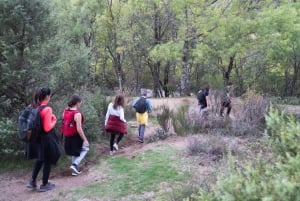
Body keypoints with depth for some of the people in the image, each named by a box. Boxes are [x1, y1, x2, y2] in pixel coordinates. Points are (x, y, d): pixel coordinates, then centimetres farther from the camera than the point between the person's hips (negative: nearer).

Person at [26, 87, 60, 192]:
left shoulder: (35, 107, 0)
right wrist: (54, 120, -7)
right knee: (47, 161, 9)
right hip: (47, 139, -8)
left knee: (40, 159, 25)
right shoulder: (47, 109, -23)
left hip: (38, 137, 8)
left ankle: (32, 181, 28)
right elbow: (47, 128, -23)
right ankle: (44, 185, 21)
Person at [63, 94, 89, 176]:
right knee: (85, 148, 18)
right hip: (76, 137, -7)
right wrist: (85, 140, -16)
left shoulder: (65, 111, 0)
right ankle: (75, 164, 4)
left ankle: (75, 170, 34)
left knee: (75, 153, 24)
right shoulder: (77, 114, -23)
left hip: (68, 137, 7)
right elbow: (79, 129, -24)